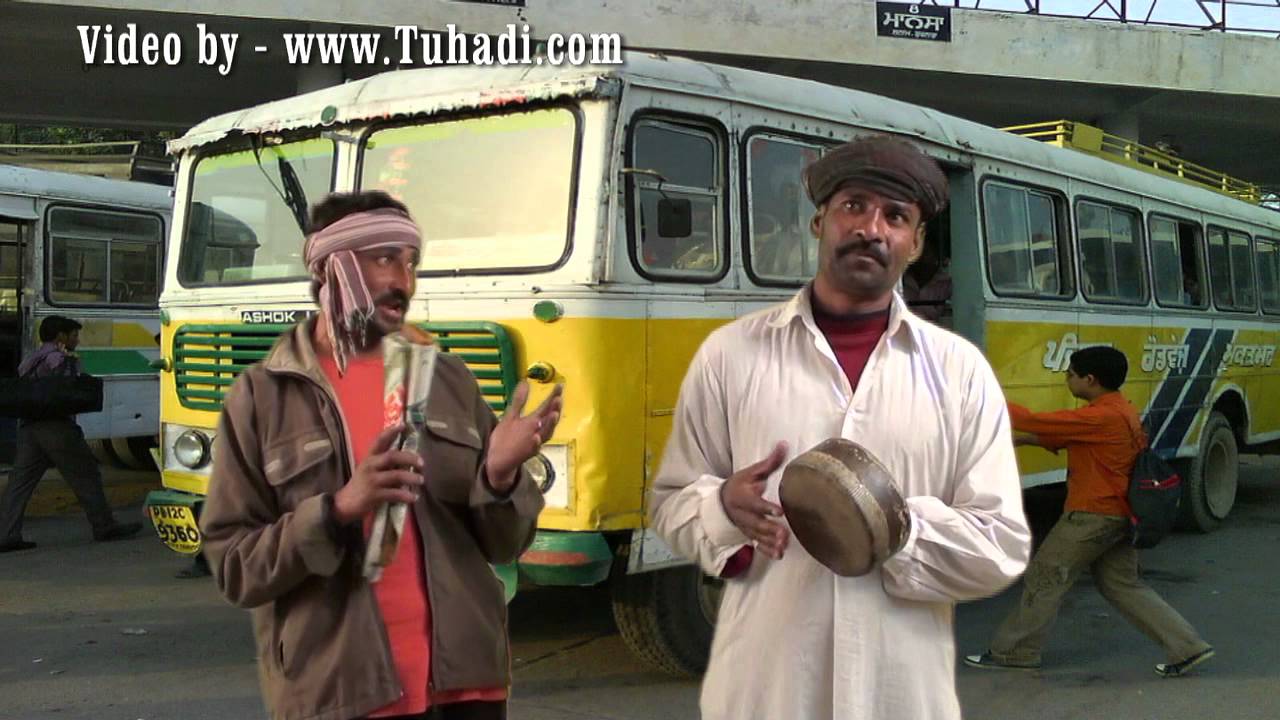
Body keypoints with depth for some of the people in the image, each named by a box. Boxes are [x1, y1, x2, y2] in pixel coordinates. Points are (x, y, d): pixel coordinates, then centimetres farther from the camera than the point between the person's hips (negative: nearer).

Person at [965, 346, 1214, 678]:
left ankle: (1012, 652, 13)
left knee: (1044, 578, 2)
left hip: (1092, 517, -9)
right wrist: (1021, 439, 7)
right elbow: (1062, 436, 16)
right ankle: (1187, 647, 16)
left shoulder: (1101, 417, -22)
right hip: (1118, 515, 10)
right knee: (1123, 585, 17)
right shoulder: (1121, 411, 10)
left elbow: (1037, 422, -22)